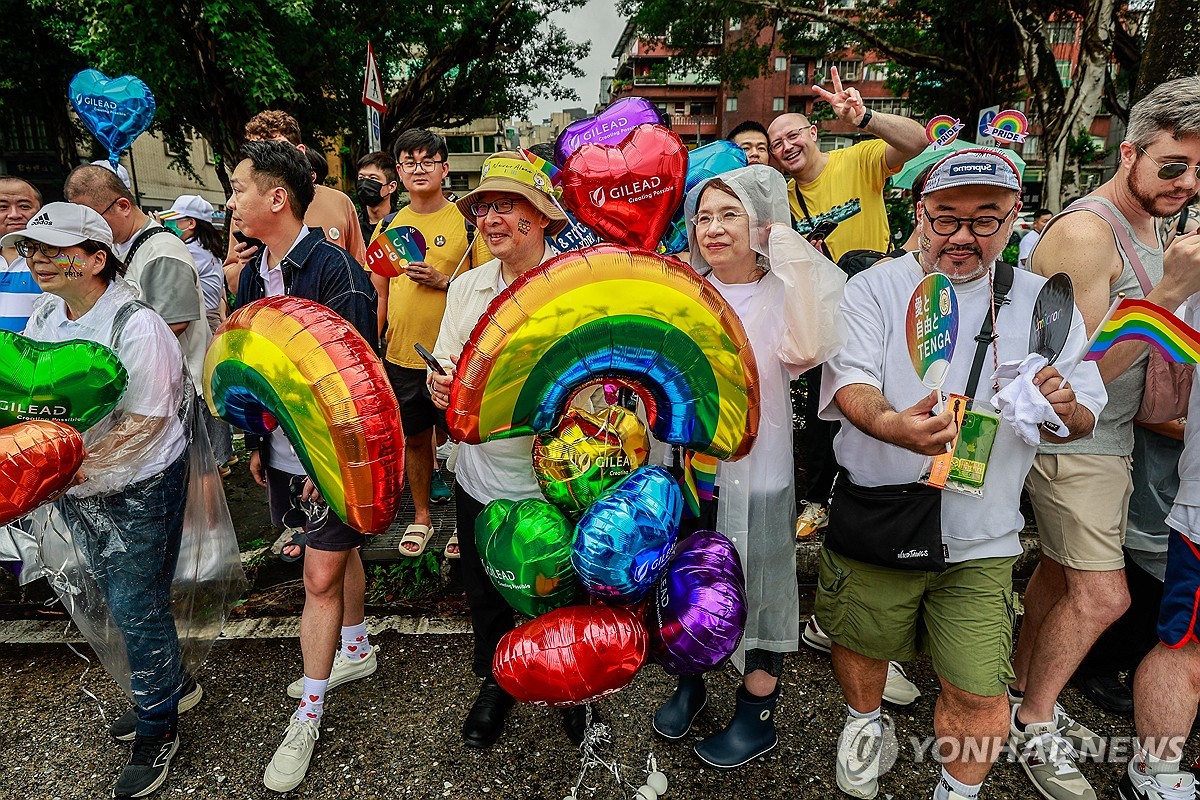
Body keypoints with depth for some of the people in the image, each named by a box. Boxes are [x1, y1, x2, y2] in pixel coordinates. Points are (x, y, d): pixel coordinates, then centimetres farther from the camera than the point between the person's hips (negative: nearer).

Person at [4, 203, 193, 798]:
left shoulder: (135, 326, -21)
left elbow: (142, 424, -22)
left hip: (140, 488, -8)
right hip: (78, 489, 8)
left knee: (136, 607, 1)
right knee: (116, 598, 19)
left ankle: (156, 731, 22)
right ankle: (170, 685, 42)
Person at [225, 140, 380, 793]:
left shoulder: (335, 269, -19)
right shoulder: (254, 273, 6)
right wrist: (258, 440, 16)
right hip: (284, 451, 7)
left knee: (322, 577, 2)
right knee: (337, 554, 22)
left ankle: (307, 719, 17)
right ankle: (356, 649, 43)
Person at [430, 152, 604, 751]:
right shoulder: (465, 287, 5)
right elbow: (443, 369, 8)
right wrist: (440, 385, -15)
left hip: (558, 483, -4)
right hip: (480, 478, 5)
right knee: (485, 596, 21)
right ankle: (494, 683, 48)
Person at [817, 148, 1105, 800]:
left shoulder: (1044, 305, 4)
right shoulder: (873, 289, -3)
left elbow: (1086, 416, 6)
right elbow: (850, 385, -15)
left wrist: (1065, 408, -18)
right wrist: (891, 423, -37)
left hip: (980, 533, 1)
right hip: (876, 518, 0)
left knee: (979, 698, 1)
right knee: (862, 646, 18)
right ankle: (865, 722, 53)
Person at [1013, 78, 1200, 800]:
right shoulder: (1086, 233, -19)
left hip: (1111, 438, 9)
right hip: (1072, 441, -9)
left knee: (1059, 572, 15)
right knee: (1103, 597, -5)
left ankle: (1025, 697, 30)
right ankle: (1033, 722, 14)